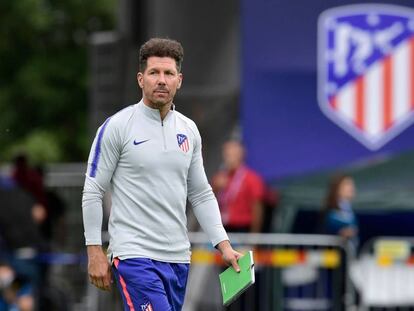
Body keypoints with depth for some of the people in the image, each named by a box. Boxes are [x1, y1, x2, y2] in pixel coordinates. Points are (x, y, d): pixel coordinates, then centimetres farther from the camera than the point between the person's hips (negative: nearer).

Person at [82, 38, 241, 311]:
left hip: (178, 258, 6)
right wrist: (95, 252, -9)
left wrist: (224, 245, 9)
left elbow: (201, 194, 17)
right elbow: (93, 192, -5)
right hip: (135, 256, -6)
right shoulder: (117, 127, -6)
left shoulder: (189, 131, 11)